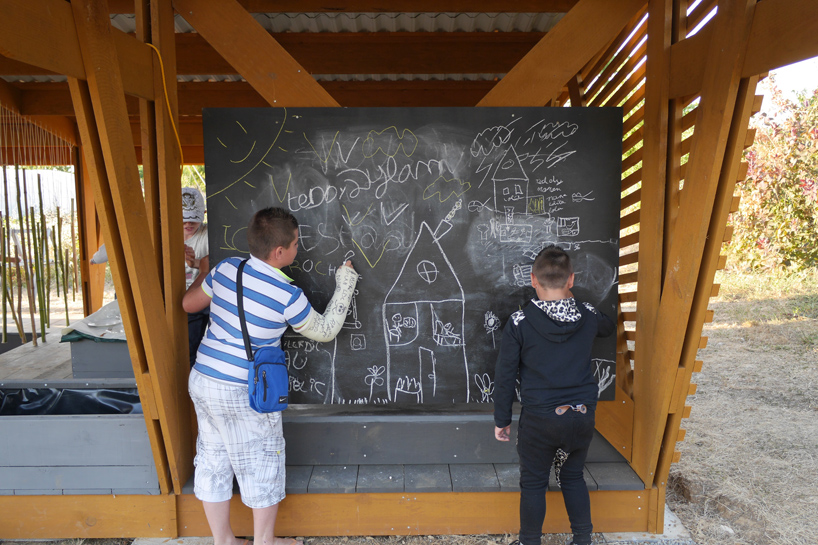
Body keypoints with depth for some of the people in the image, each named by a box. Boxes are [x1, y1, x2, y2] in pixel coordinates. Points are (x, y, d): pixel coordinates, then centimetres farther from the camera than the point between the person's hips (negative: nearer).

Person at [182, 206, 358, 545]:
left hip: (201, 380, 7)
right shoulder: (288, 296, -20)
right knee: (262, 466, 13)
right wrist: (345, 285, 3)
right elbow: (324, 332, -4)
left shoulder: (227, 268, -4)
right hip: (242, 394, -7)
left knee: (213, 460, 19)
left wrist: (206, 274, 30)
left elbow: (189, 304, 11)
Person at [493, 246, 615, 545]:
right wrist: (571, 300, 32)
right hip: (583, 416, 3)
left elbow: (505, 375, -8)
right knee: (573, 476, 24)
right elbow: (608, 327, 22)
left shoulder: (519, 322, -13)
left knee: (533, 484, 14)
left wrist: (502, 419, 3)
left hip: (539, 419, -3)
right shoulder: (588, 316, -5)